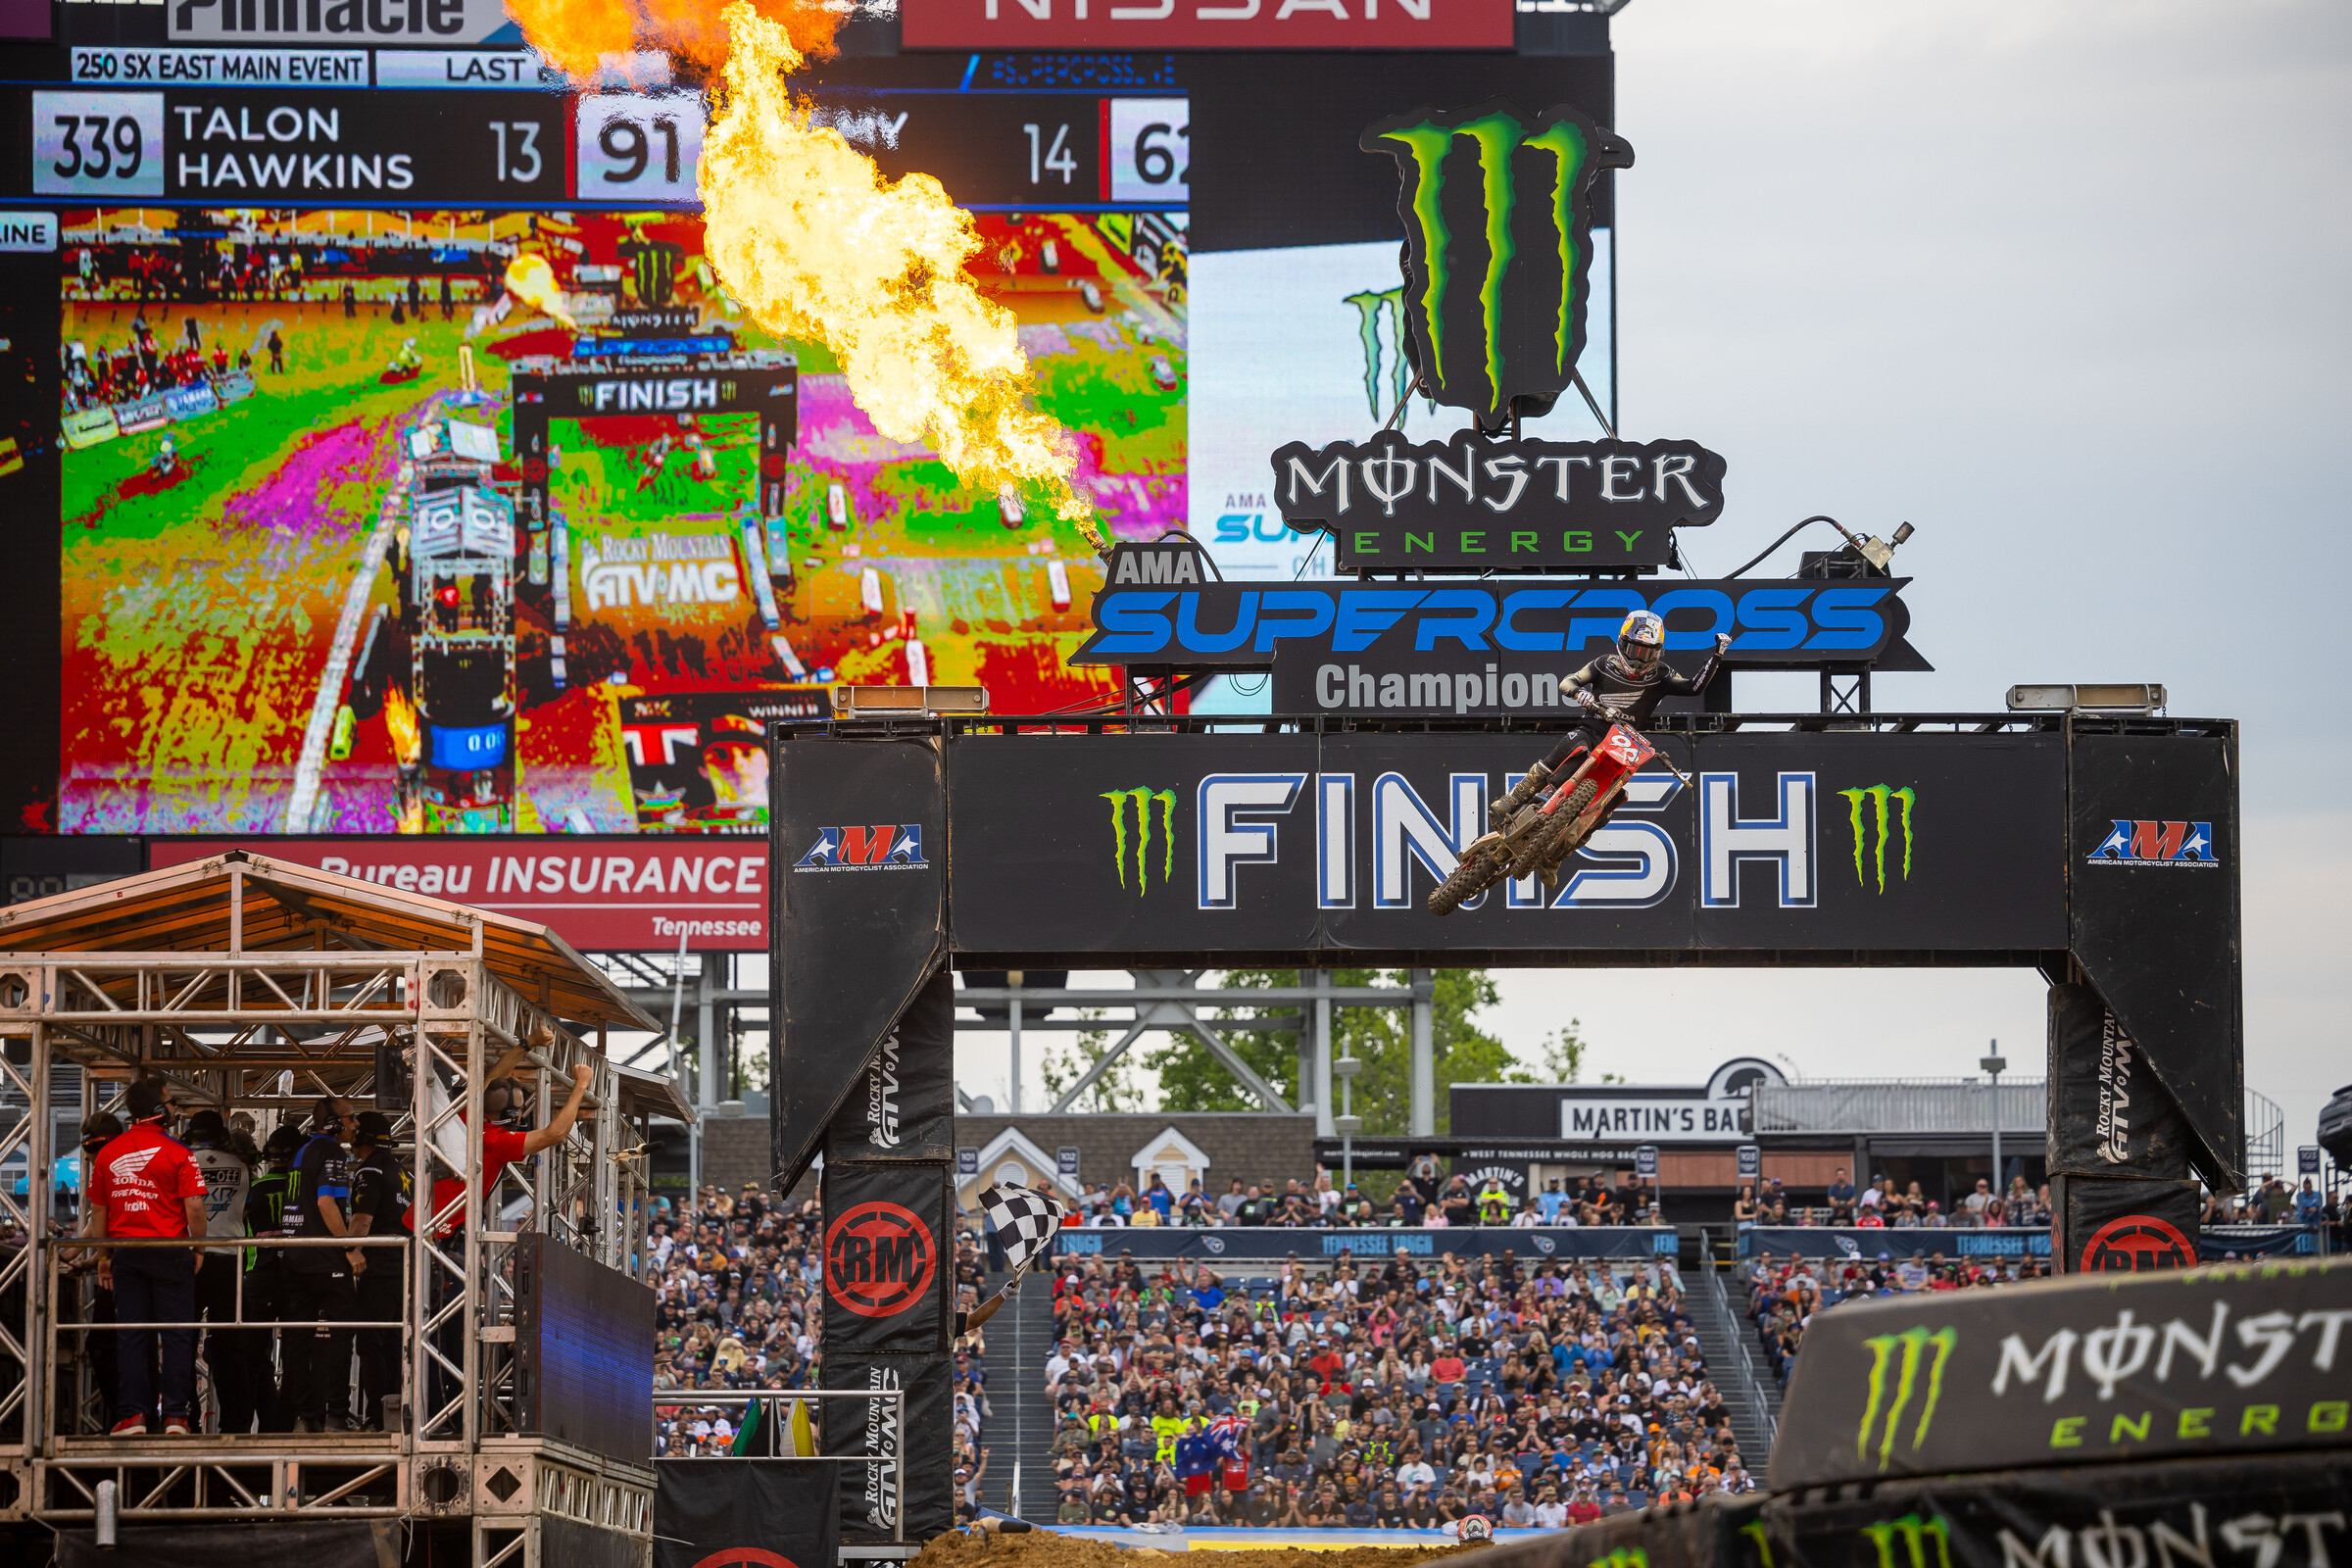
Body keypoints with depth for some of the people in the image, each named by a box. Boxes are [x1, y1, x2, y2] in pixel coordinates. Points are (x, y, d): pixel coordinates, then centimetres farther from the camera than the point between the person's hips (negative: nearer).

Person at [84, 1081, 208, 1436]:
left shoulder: (108, 1153, 5)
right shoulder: (176, 1153, -8)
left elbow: (99, 1210, 9)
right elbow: (194, 1207, -12)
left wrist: (103, 1257, 16)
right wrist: (198, 1249, 1)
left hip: (126, 1253, 3)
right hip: (169, 1252, -3)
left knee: (131, 1337, 6)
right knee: (176, 1335, 1)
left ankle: (132, 1416, 2)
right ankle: (175, 1416, -2)